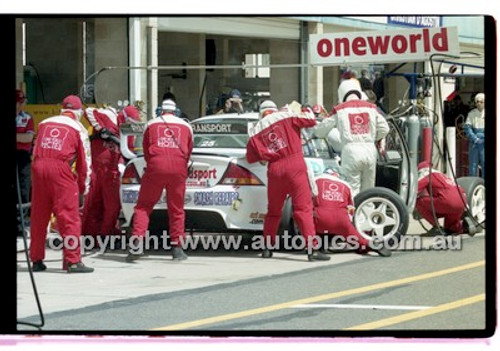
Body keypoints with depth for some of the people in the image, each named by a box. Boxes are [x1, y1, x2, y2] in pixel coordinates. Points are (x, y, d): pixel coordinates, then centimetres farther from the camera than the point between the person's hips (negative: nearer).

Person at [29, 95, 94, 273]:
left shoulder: (44, 123, 20)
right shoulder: (78, 129, 9)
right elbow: (84, 162, 10)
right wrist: (82, 190, 16)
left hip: (38, 166, 4)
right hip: (60, 168, -4)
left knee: (39, 216, 13)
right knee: (69, 217, -3)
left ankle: (36, 260, 19)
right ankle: (73, 261, -8)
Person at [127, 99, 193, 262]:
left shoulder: (151, 124, 15)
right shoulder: (186, 126, 18)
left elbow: (145, 150, 19)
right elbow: (188, 152, 22)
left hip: (156, 166, -1)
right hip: (178, 169, 1)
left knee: (144, 205, 5)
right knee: (176, 209, 10)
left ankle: (137, 241, -10)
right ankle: (177, 247, 10)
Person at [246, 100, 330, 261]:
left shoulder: (255, 131, 13)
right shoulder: (286, 116, 4)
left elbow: (251, 157, 16)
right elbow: (310, 120, 6)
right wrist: (307, 111, 26)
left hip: (274, 169, 3)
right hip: (295, 166, -3)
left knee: (273, 210, 20)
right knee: (303, 208, -7)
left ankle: (267, 248, 24)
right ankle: (312, 249, -15)